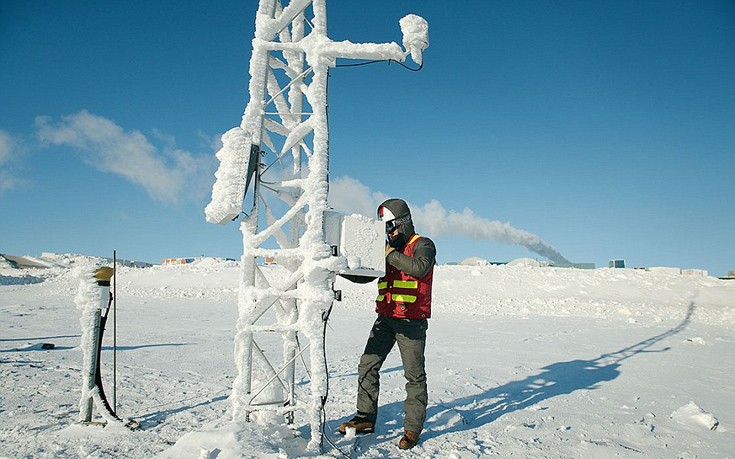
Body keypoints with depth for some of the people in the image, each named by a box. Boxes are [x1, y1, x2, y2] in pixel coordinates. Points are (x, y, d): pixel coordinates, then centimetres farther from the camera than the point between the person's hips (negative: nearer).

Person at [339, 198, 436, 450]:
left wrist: (392, 254, -19)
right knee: (367, 366, 6)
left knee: (414, 375, 1)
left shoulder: (423, 245, -3)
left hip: (411, 321, -7)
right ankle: (365, 418, 18)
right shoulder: (386, 248, 16)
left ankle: (413, 427, 11)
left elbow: (419, 268, -25)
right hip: (385, 318, 7)